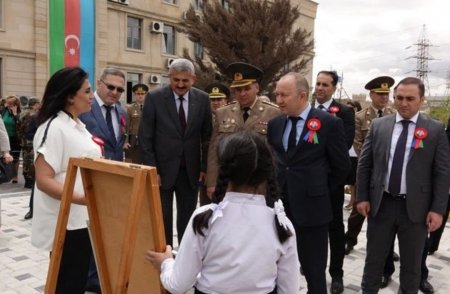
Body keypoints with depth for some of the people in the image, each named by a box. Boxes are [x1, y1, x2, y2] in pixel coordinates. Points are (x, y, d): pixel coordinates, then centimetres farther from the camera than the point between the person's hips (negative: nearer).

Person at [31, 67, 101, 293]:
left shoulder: (78, 126, 11)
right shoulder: (54, 127, -16)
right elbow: (43, 180, -22)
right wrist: (80, 199, -32)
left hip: (84, 219, 9)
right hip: (66, 224, -8)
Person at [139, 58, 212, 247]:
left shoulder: (202, 99, 1)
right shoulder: (154, 97, -6)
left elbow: (207, 136, 6)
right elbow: (145, 137, -6)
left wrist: (205, 167, 2)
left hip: (191, 171, 2)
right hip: (163, 169, -2)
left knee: (187, 219, 12)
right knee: (162, 219, 8)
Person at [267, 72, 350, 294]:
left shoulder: (329, 123, -9)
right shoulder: (275, 123, 6)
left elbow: (342, 166, -4)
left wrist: (320, 189, 2)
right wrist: (276, 188, 8)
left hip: (311, 207, -4)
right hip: (279, 205, 5)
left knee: (314, 271, 9)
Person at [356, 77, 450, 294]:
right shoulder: (378, 125, 2)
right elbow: (364, 163, 4)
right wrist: (362, 197, -1)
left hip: (415, 207, -1)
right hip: (380, 203, 2)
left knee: (411, 263, 15)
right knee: (374, 257, 15)